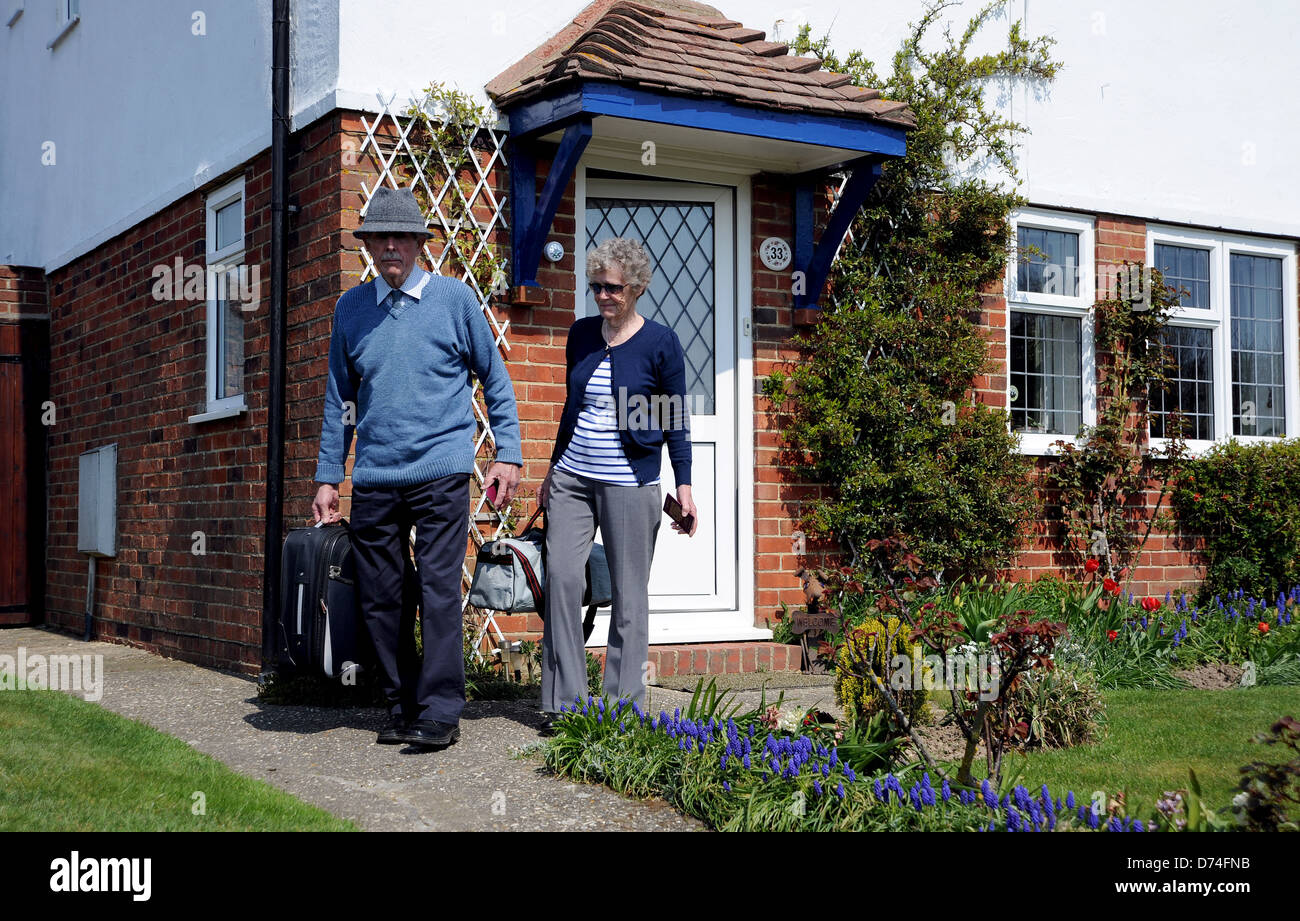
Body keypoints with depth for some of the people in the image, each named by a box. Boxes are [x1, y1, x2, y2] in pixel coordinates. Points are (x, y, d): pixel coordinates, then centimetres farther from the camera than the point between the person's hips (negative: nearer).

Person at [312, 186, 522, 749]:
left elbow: (494, 379, 9)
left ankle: (440, 712, -4)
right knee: (380, 598, 6)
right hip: (374, 477, 4)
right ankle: (402, 707, 18)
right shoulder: (350, 309, 11)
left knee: (438, 590, -9)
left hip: (440, 471, -3)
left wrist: (507, 454, 2)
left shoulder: (454, 298, 3)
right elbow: (339, 400, 17)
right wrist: (328, 477, 14)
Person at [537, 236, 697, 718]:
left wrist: (684, 486, -3)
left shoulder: (660, 342, -3)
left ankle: (623, 705, 11)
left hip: (629, 483, -4)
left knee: (629, 592, 1)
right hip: (572, 479, 4)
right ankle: (564, 700, 3)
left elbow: (676, 421, 0)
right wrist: (553, 469, 20)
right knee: (561, 576, -6)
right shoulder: (581, 333, 8)